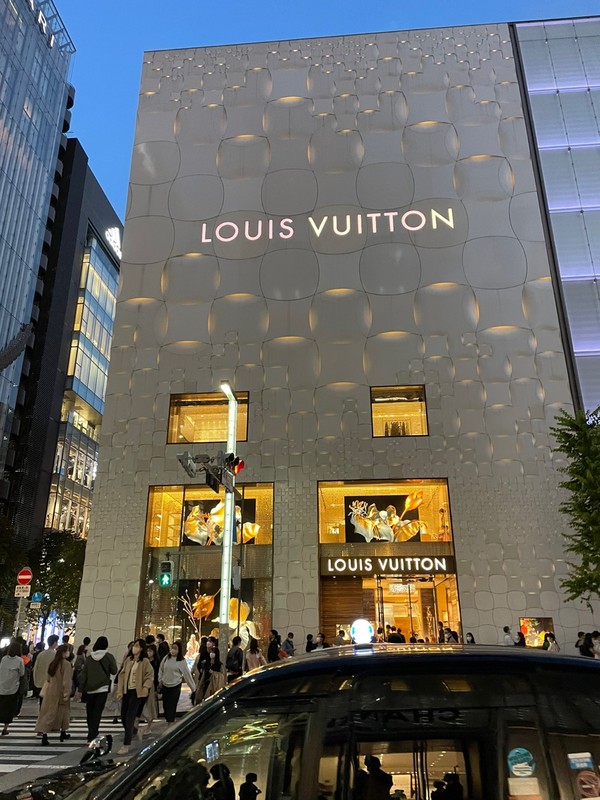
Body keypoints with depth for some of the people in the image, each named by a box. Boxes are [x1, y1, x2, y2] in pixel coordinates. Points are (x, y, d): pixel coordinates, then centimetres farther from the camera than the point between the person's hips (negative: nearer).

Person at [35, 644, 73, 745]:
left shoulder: (53, 663, 5)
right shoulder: (66, 664, -17)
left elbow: (49, 678, 12)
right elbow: (67, 681, -20)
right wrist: (67, 694, -16)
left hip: (51, 692, 5)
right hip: (60, 693, -5)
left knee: (48, 714, 4)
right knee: (63, 712, 15)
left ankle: (44, 734, -8)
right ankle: (63, 733, 27)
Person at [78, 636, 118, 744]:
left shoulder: (89, 658, 3)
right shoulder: (109, 657, -5)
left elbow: (83, 674, 4)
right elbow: (114, 671, 0)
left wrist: (81, 689, 10)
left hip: (89, 689, 3)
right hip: (103, 688, -3)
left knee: (89, 711, 15)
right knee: (97, 712, -2)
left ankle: (92, 734, 28)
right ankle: (91, 737, -9)